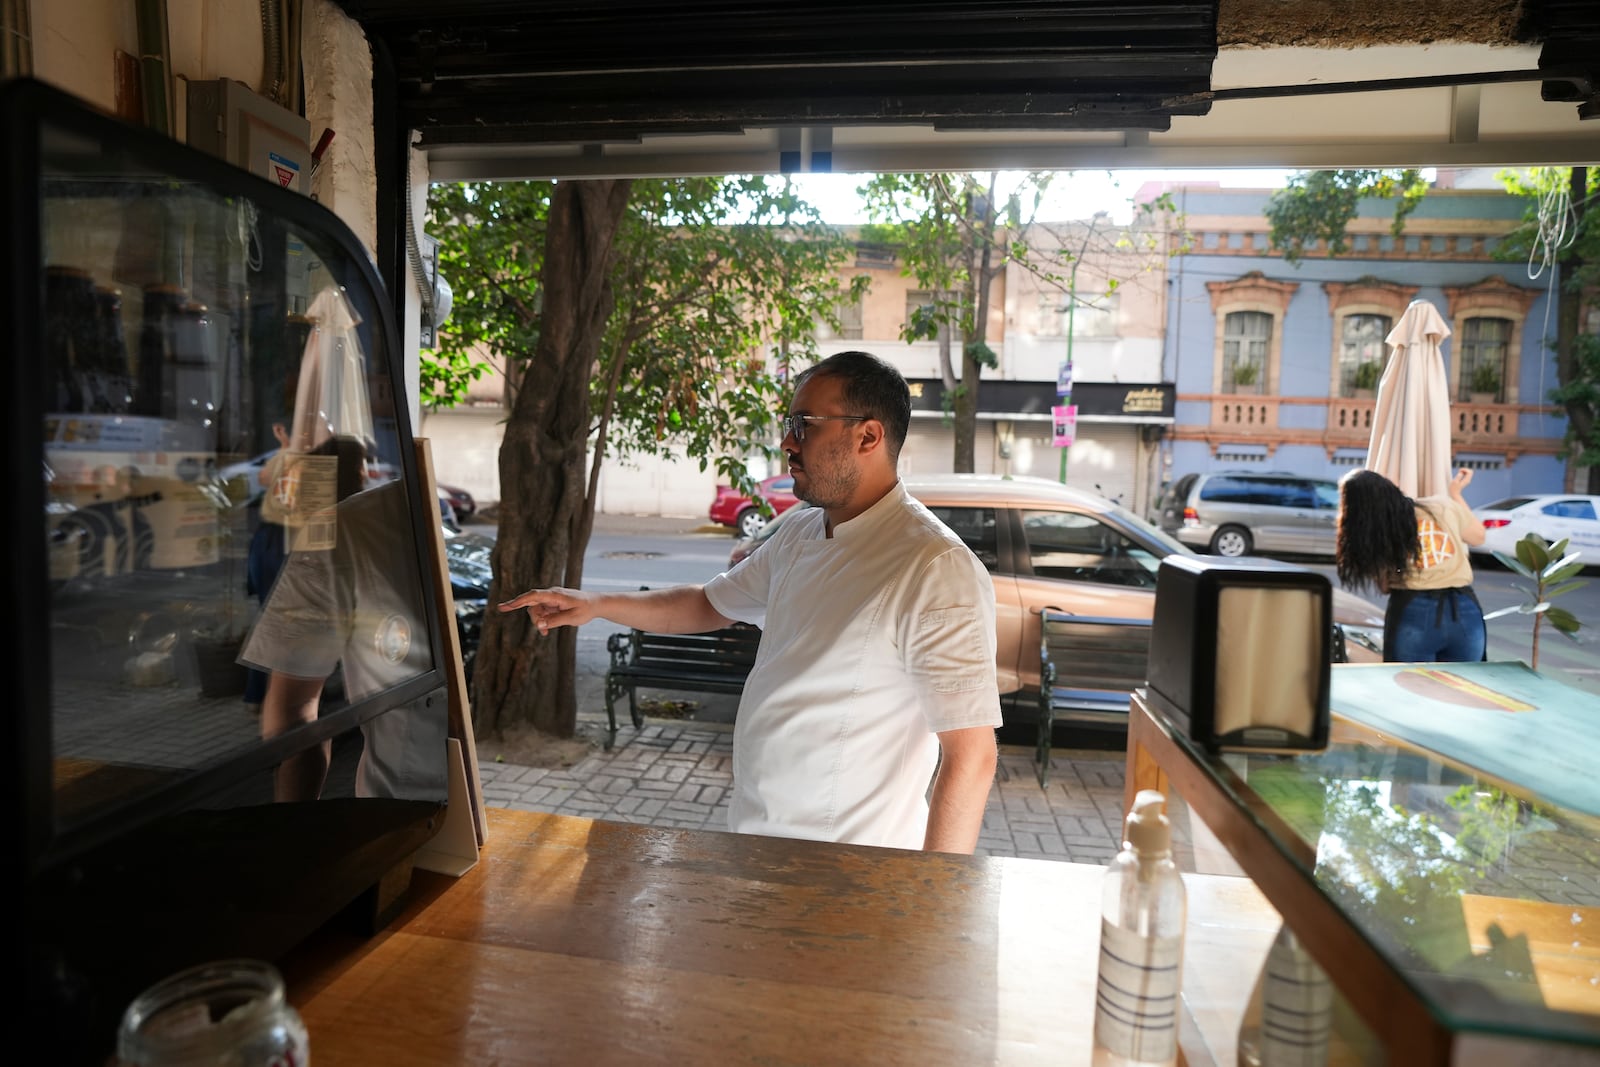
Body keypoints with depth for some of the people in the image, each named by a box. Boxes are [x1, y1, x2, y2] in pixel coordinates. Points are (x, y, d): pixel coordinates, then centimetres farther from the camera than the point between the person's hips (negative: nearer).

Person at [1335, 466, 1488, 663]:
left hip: (1412, 614, -3)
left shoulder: (1376, 532, -2)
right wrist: (1455, 494, 34)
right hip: (1464, 611, 3)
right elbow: (1478, 536, 25)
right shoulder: (1444, 506, 6)